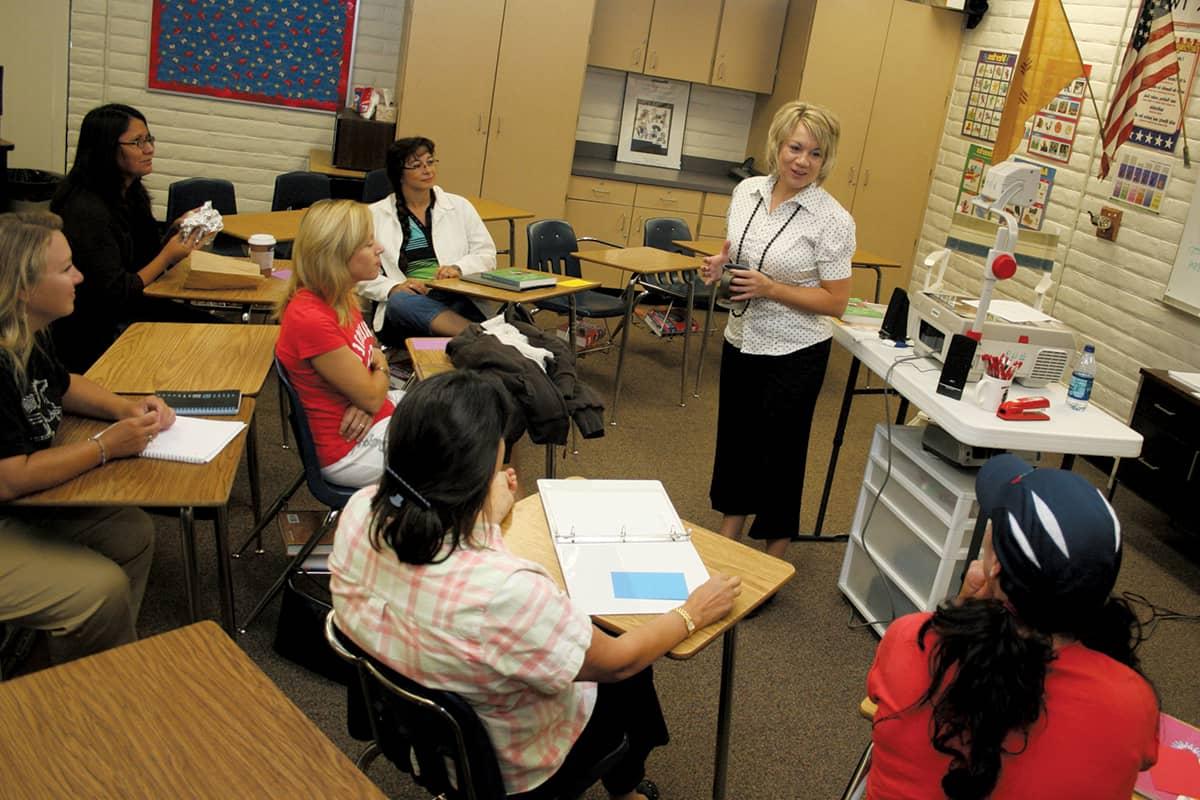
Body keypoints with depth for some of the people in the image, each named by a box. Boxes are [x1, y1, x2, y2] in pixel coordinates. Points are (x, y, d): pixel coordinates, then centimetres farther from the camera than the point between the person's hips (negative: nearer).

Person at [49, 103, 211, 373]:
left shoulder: (130, 193, 3)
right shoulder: (86, 211, -24)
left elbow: (144, 259, 8)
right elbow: (114, 293, -24)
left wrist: (177, 231, -7)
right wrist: (168, 256, -20)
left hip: (122, 309, 8)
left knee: (207, 324, -2)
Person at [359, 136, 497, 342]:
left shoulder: (459, 206, 18)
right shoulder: (375, 215, 11)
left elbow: (487, 254, 14)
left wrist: (459, 268, -7)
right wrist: (393, 288, -15)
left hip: (459, 298, 2)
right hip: (409, 300, -1)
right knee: (400, 301, -38)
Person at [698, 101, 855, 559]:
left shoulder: (831, 221, -18)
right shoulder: (747, 191, -1)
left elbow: (835, 302, -16)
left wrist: (770, 288, -25)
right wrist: (718, 264, -8)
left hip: (794, 354, -5)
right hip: (740, 340, 6)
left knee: (780, 450, 8)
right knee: (735, 436, 18)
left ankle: (773, 557, 28)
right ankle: (730, 531, 39)